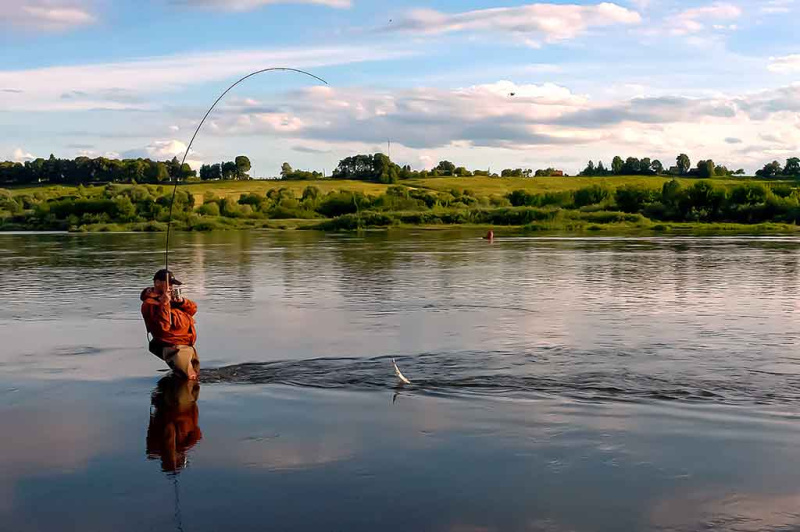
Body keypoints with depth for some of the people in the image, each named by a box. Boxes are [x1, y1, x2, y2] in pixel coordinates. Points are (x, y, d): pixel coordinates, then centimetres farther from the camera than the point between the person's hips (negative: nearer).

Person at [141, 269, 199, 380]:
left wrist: (181, 301, -9)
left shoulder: (171, 296, 15)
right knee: (188, 378, -19)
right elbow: (163, 326, -24)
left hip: (187, 345, 9)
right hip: (174, 348, -9)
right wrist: (164, 304, -28)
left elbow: (193, 309, 10)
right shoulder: (149, 304, -11)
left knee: (195, 374, 18)